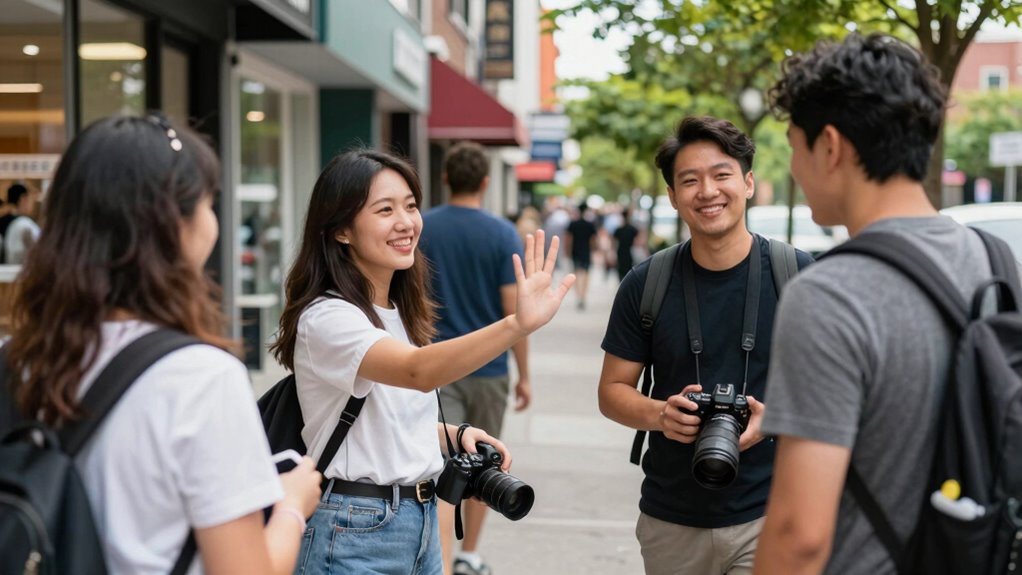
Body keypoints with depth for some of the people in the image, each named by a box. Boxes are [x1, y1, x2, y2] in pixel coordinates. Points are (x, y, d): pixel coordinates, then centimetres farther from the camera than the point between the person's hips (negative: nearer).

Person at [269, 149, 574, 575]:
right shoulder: (325, 317, -19)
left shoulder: (399, 312, 8)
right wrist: (517, 325, -50)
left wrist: (451, 433, -1)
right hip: (356, 531, -8)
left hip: (421, 522, 8)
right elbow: (418, 371, -37)